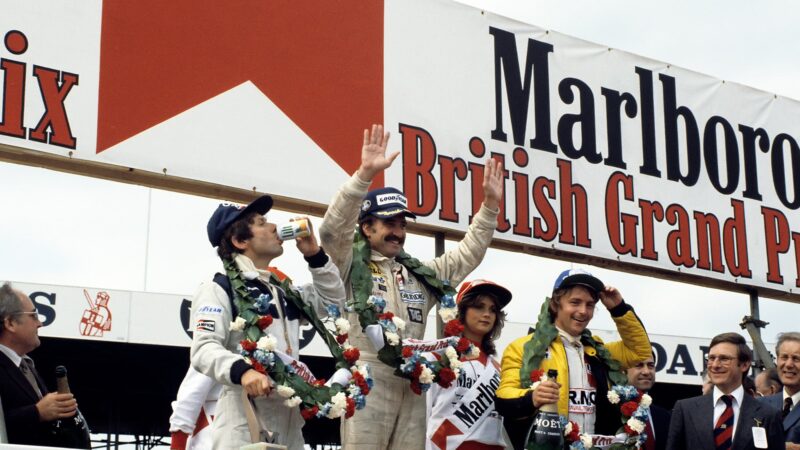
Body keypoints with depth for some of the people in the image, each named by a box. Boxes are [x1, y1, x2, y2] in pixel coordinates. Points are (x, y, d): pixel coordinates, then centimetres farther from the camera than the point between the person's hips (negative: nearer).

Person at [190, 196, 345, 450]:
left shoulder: (281, 292, 24)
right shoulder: (219, 289, -3)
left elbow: (332, 299, 30)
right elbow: (204, 349, -16)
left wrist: (315, 255, 18)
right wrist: (242, 370, -35)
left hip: (288, 422, 8)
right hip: (245, 423, -8)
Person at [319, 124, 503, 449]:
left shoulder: (420, 274, 22)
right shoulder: (351, 266, 4)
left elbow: (466, 256, 24)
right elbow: (332, 229, -13)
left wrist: (489, 206, 13)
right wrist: (365, 175, -23)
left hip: (412, 388, 6)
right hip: (367, 385, -6)